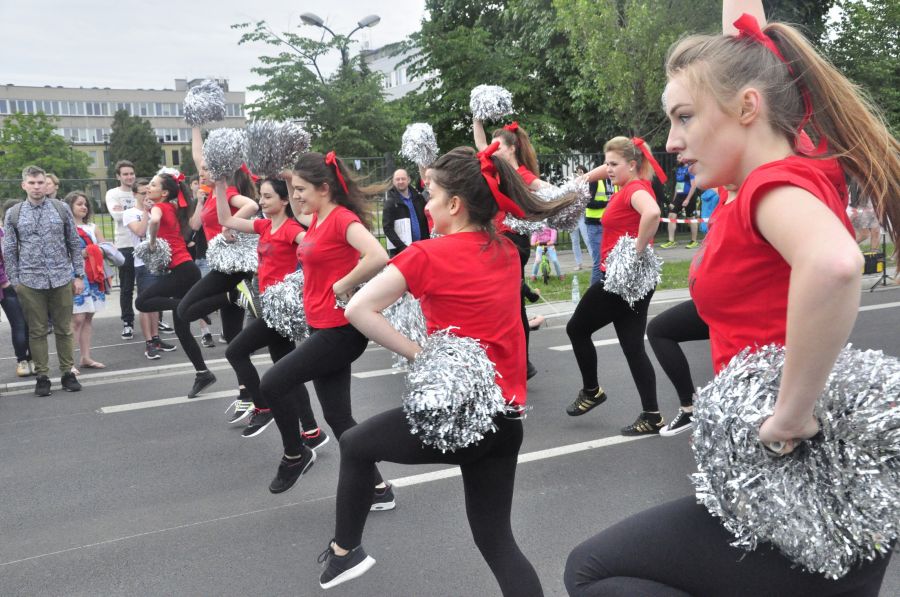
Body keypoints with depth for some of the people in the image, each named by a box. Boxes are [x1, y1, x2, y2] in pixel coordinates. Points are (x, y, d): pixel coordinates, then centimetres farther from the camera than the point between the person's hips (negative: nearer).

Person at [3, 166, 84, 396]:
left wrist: (79, 275, 3)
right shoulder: (13, 214, 4)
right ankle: (42, 376, 14)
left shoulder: (61, 209, 3)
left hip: (62, 279, 0)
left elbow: (75, 243, 6)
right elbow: (9, 251, 8)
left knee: (64, 329, 7)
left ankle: (67, 373, 17)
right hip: (30, 282, 0)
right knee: (37, 331, 5)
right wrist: (14, 281, 4)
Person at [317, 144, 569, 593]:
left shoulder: (428, 255, -11)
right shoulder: (508, 252, 8)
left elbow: (358, 310, -17)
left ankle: (344, 552, 38)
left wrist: (420, 355, -13)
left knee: (355, 445, 23)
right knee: (496, 539, 17)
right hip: (507, 417, 7)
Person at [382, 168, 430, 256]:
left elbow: (425, 220, 13)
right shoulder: (390, 202, -5)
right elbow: (387, 228, -10)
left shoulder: (417, 196, 8)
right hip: (399, 250, -5)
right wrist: (402, 247, -16)